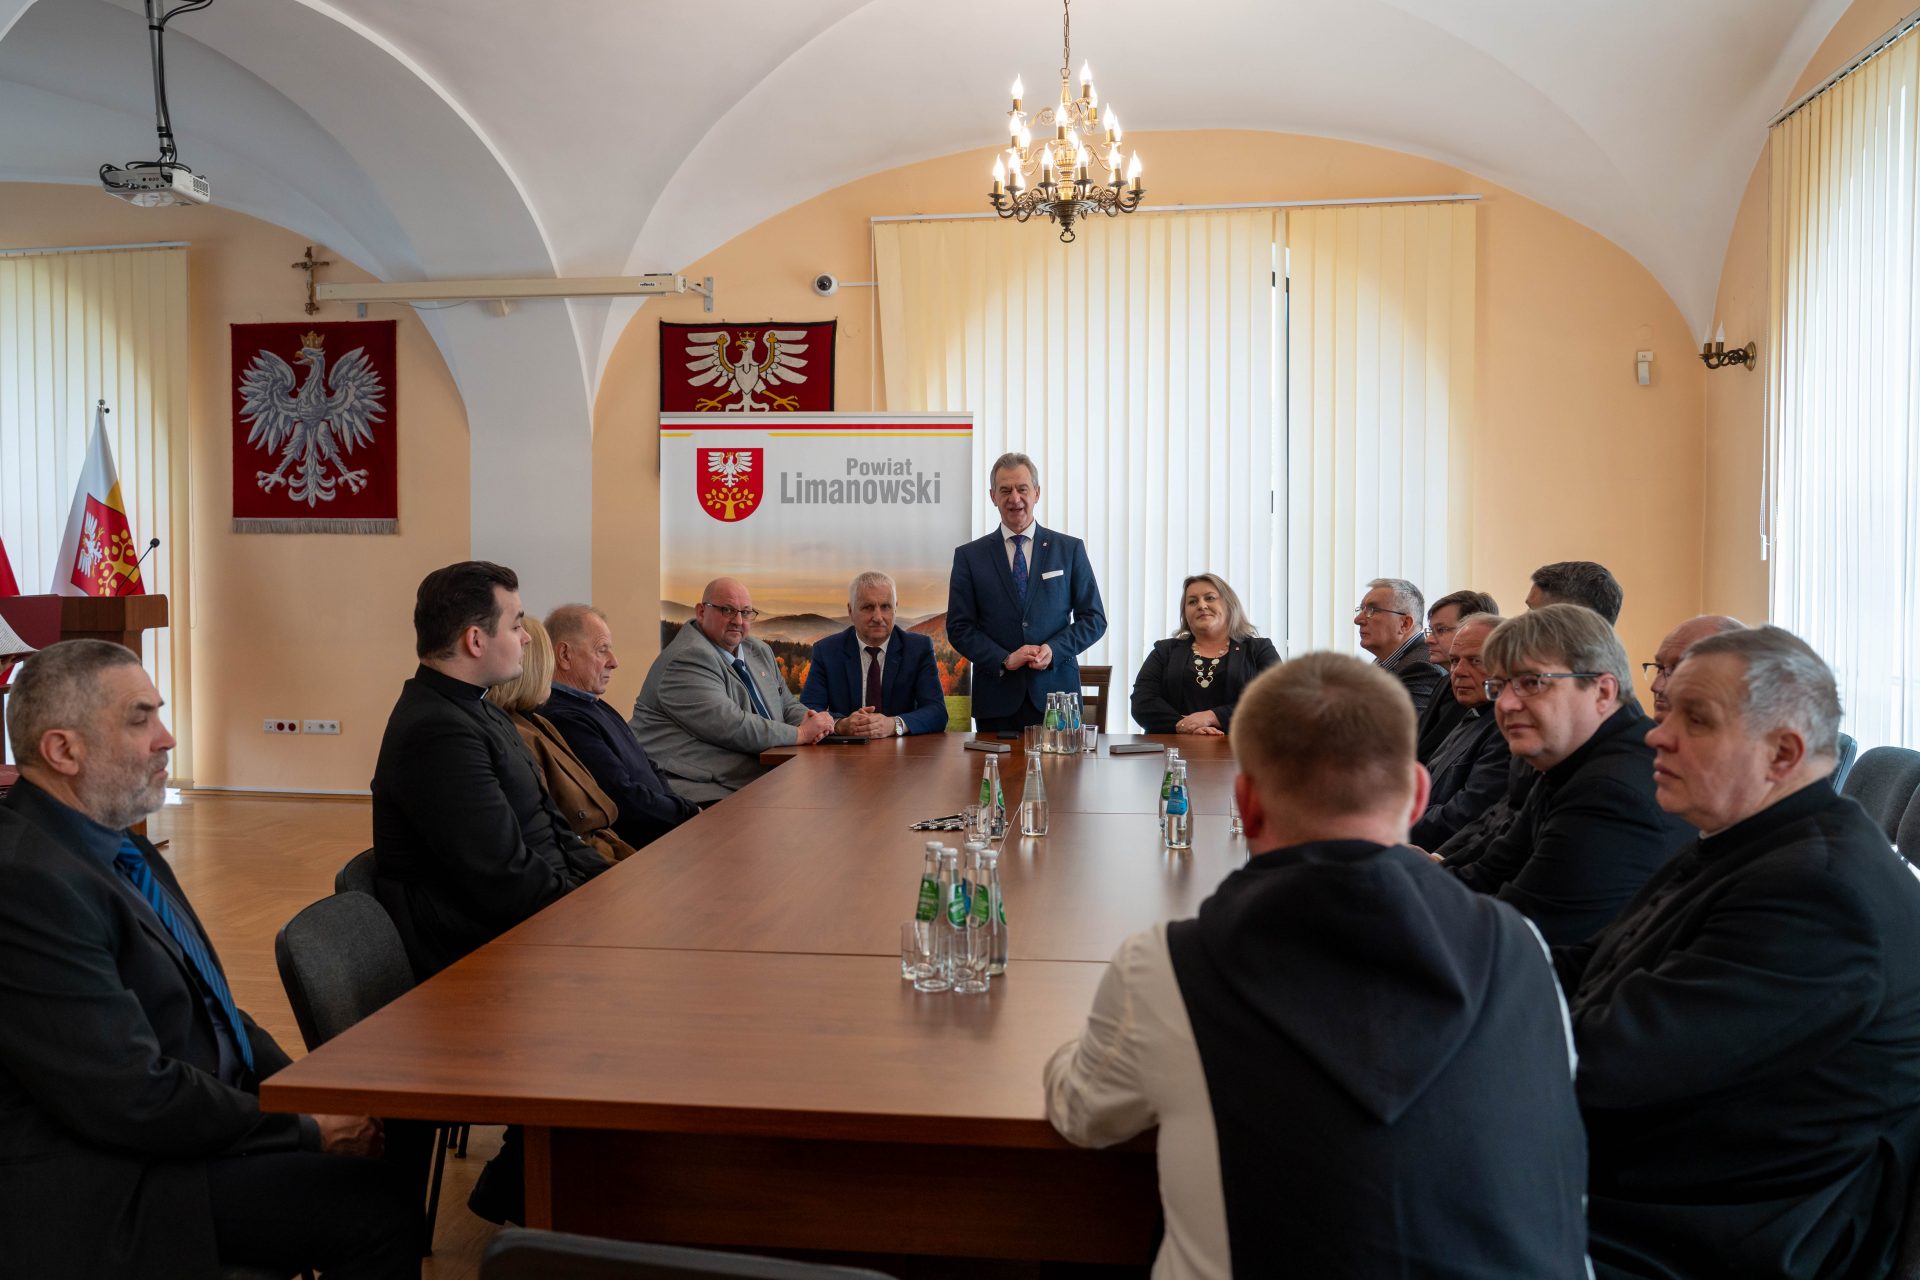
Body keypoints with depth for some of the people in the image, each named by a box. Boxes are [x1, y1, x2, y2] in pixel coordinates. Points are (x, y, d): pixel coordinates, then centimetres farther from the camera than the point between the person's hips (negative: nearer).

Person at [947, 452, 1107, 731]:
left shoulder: (1070, 549, 7)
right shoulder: (969, 556, 6)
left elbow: (1094, 618, 6)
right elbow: (958, 627, 3)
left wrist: (1054, 649, -10)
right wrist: (1005, 660, -11)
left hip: (1056, 695, 0)